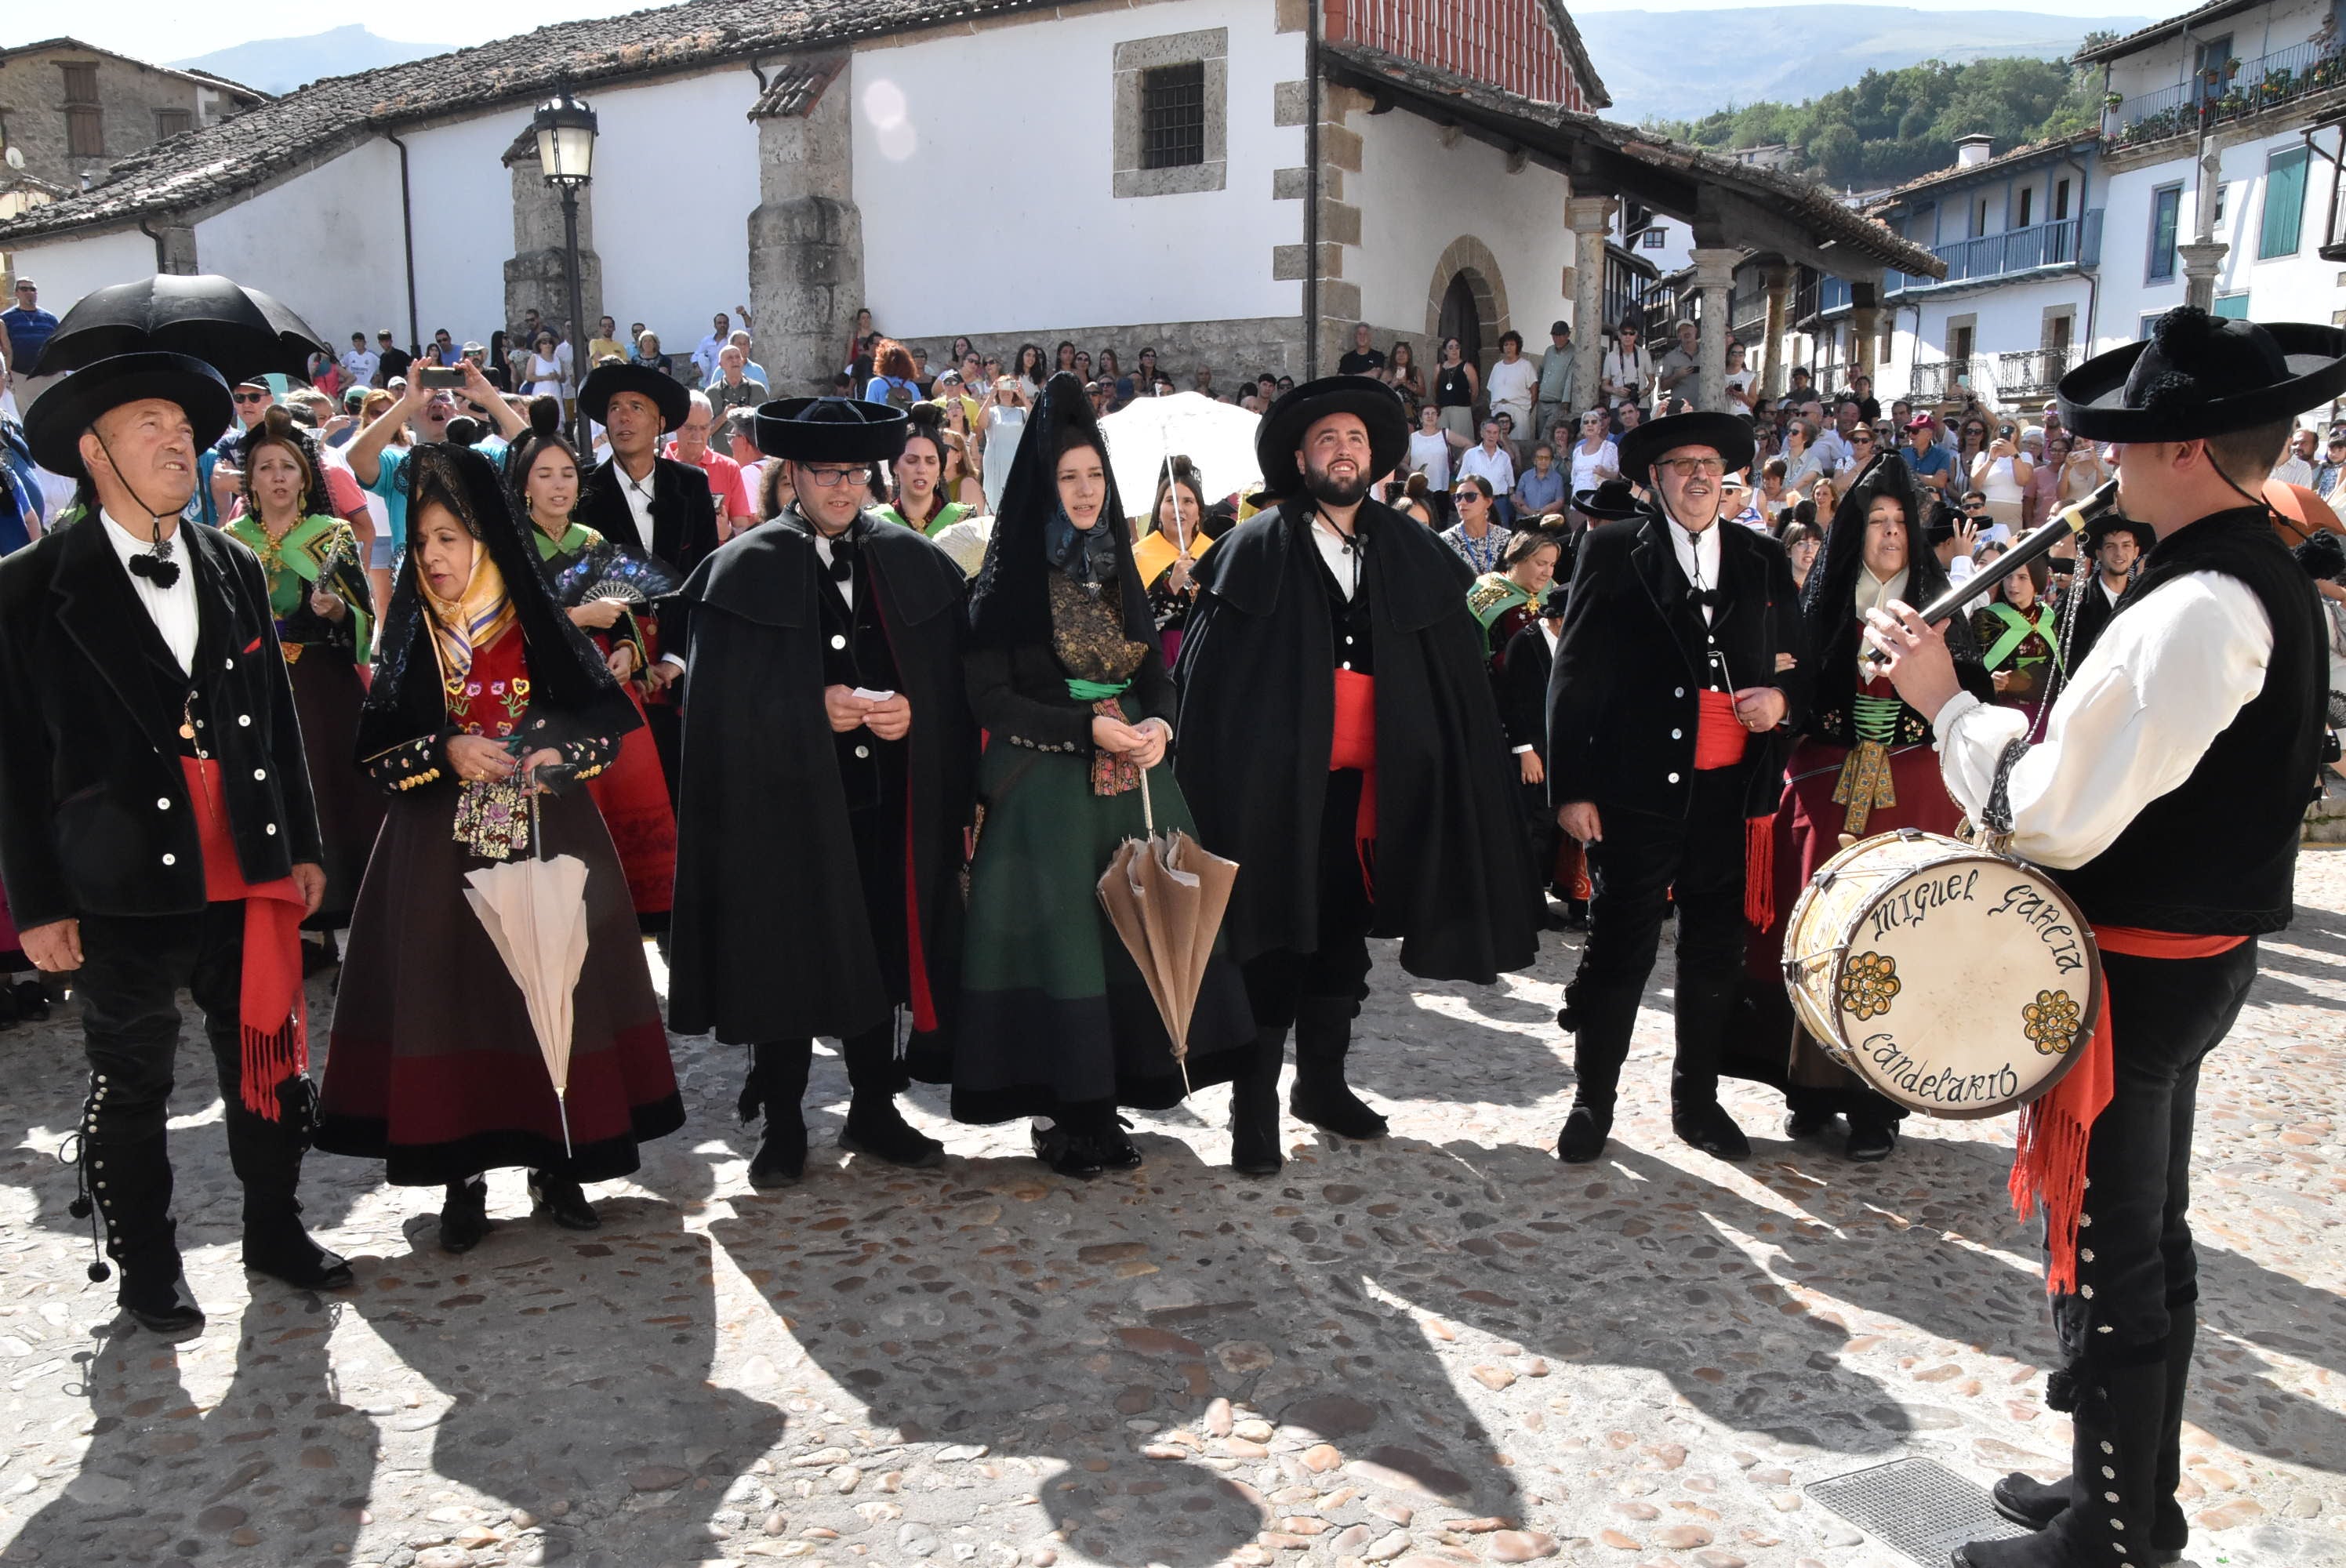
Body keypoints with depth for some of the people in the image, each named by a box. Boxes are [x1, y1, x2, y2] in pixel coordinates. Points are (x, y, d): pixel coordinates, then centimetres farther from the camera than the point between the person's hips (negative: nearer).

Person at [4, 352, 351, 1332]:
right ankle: (145, 1268, 28)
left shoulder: (235, 569, 8)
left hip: (249, 875, 4)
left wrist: (303, 845, 11)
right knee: (130, 1088, 11)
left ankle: (275, 1230, 31)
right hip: (125, 888, -3)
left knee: (269, 1063, 12)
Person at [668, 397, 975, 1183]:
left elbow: (954, 678, 5)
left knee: (879, 955, 12)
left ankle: (874, 1110, 28)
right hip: (785, 802, -3)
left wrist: (910, 712, -13)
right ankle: (781, 1127, 20)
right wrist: (815, 710, -15)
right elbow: (724, 696, -5)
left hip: (883, 801, 3)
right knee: (786, 963, 5)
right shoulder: (744, 570, -1)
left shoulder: (914, 563, 7)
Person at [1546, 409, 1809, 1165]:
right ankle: (1593, 1100, 16)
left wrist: (1784, 699, -4)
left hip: (1730, 792, 4)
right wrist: (1570, 786, -8)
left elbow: (1797, 666, 20)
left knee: (1715, 954, 12)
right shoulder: (1613, 553, 1)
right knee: (1619, 948, 1)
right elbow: (1575, 676, -3)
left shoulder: (1764, 562, 12)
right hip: (1639, 787, -4)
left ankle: (1696, 1097, 27)